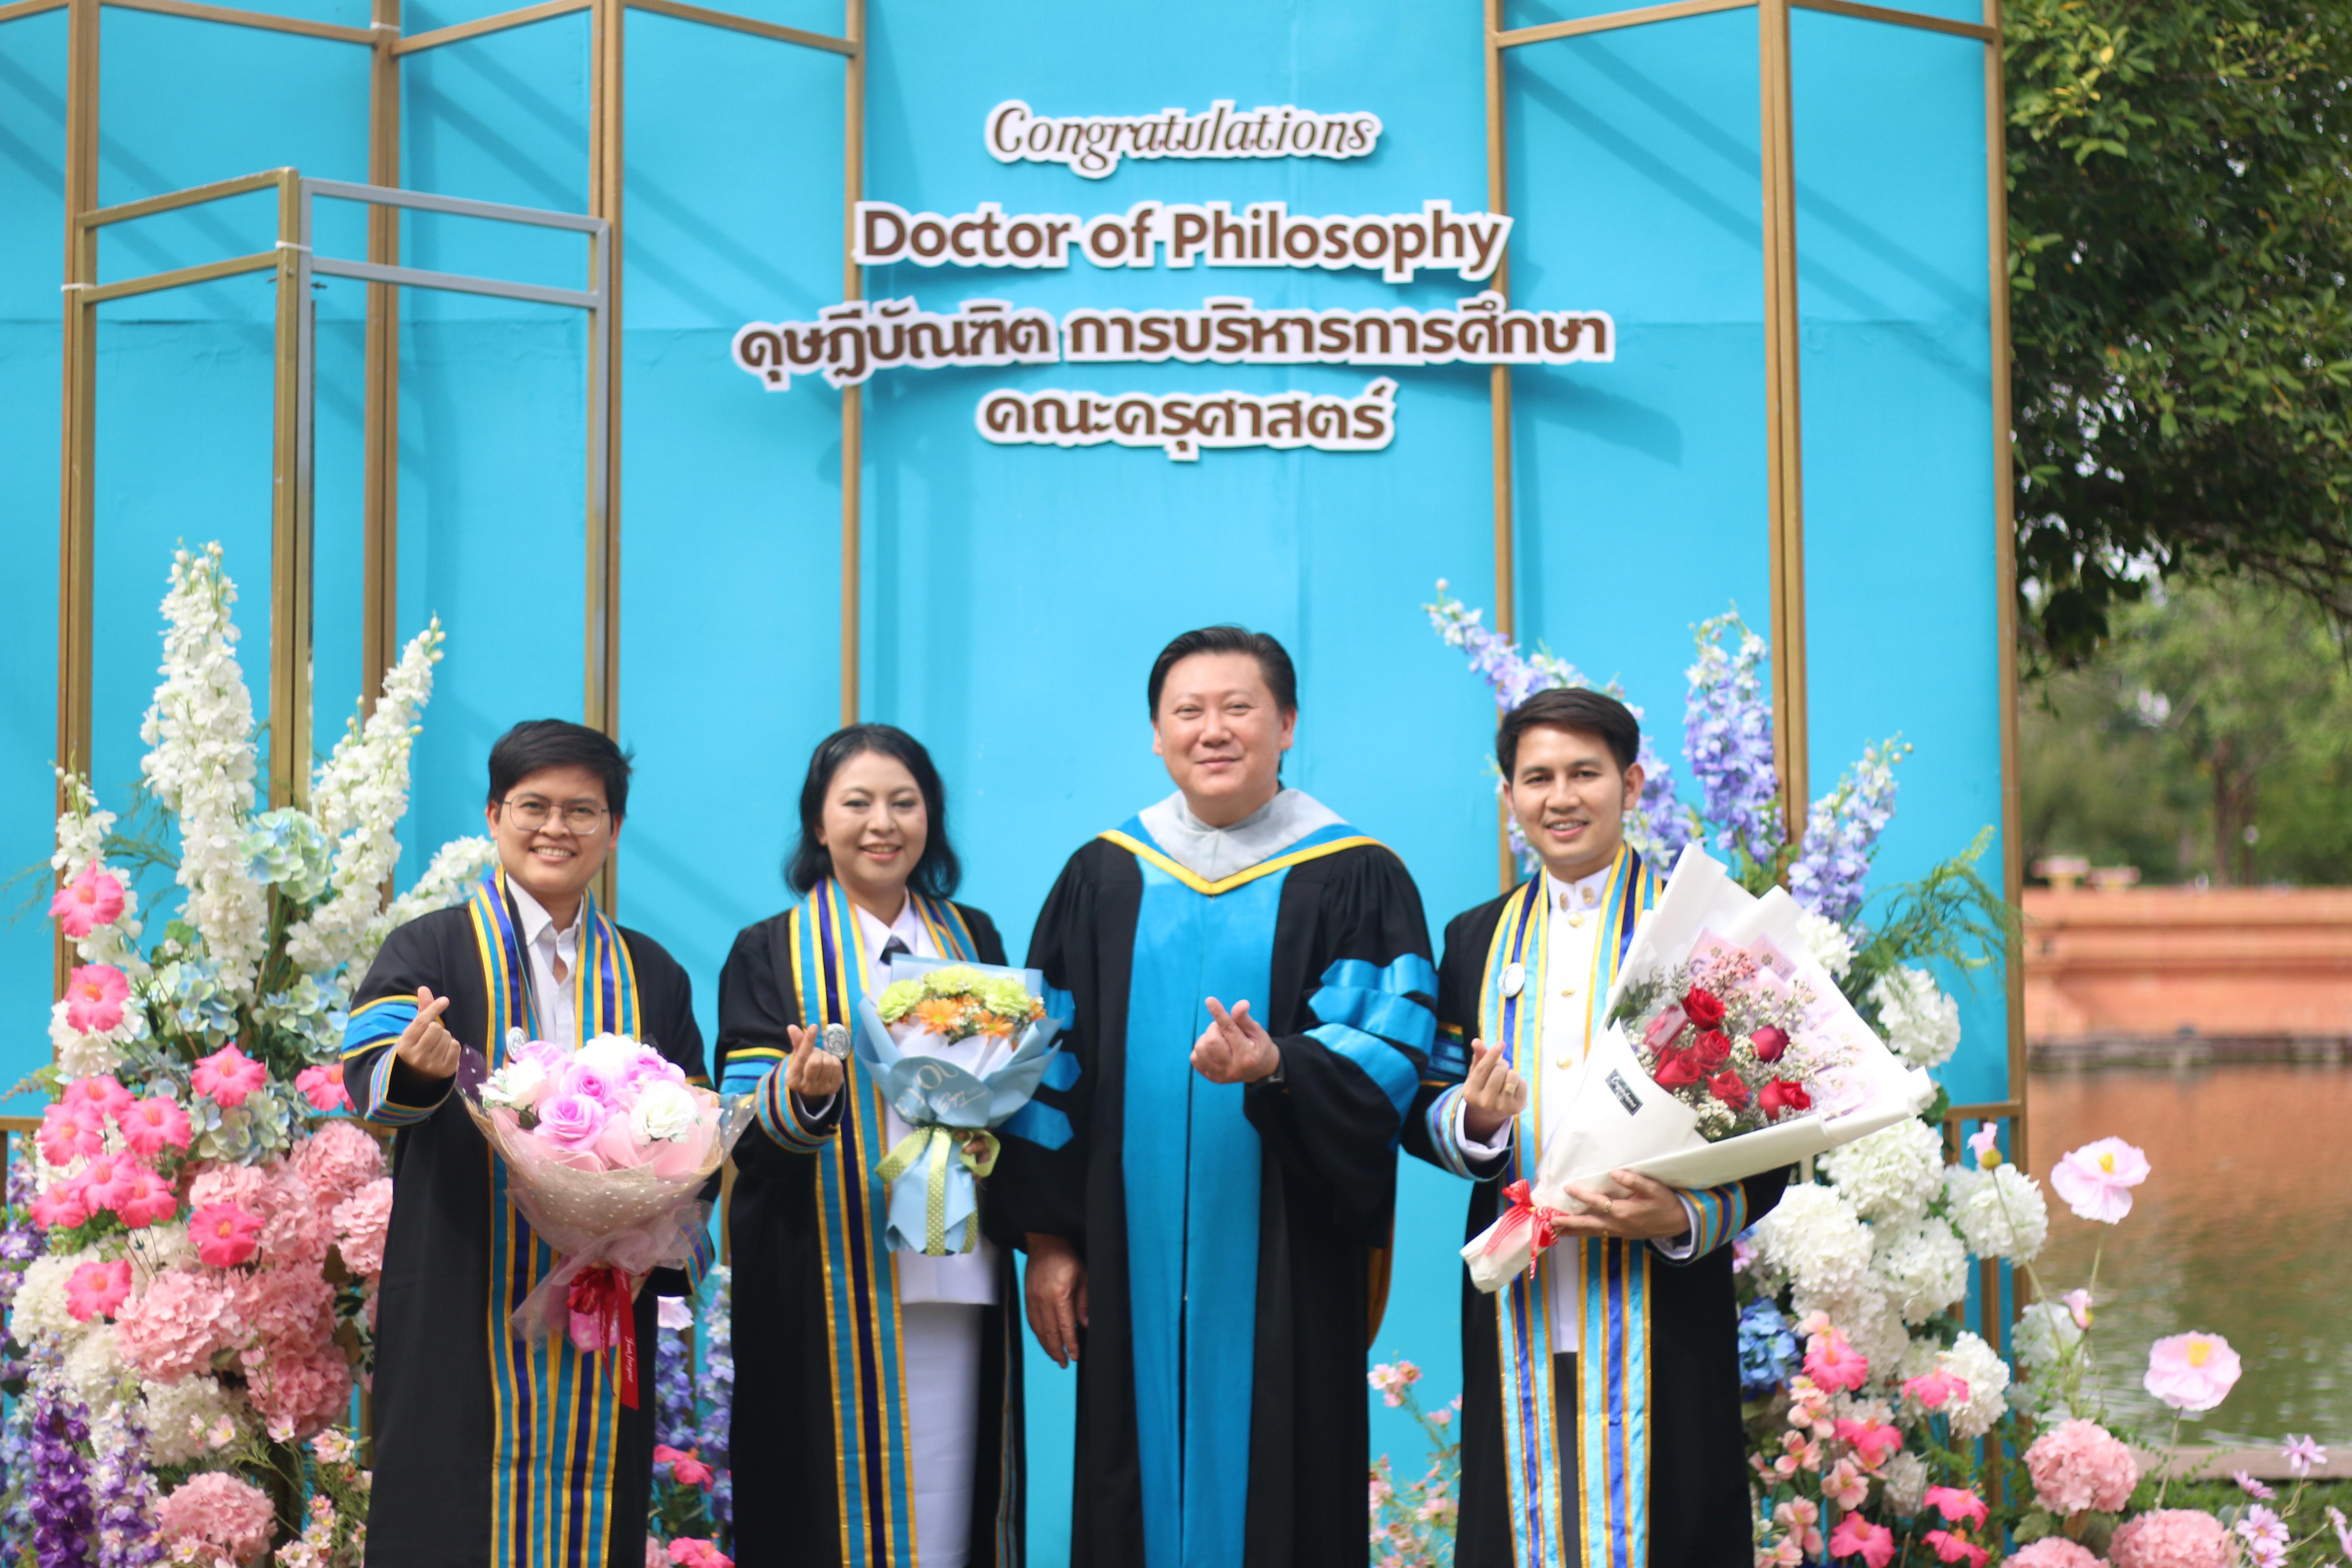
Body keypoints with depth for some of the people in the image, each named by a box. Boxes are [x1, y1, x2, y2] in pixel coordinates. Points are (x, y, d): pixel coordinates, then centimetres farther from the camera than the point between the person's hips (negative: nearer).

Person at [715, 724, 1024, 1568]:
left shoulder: (971, 939, 15)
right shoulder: (771, 954, 5)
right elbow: (747, 1121, -5)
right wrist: (803, 1091, -26)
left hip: (953, 1277, 3)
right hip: (827, 1290, -3)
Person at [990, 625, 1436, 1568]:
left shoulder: (1354, 880, 1)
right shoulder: (1103, 879, 9)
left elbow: (1390, 1049, -6)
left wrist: (1278, 1066, -26)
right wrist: (1047, 1238, 4)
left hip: (1285, 1272, -2)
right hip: (1135, 1269, 2)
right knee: (1137, 1492, 4)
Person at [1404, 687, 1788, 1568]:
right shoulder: (1477, 940, 13)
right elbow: (1422, 1116, 11)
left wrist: (1683, 1218, -17)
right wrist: (1472, 1118, -12)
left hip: (1658, 1315, -3)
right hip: (1519, 1313, 3)